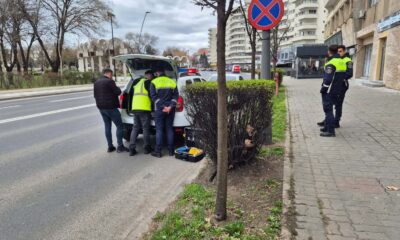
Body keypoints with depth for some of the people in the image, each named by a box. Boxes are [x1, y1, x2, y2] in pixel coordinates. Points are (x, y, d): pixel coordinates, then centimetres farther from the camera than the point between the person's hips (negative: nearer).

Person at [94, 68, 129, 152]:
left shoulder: (96, 82, 13)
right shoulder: (109, 81, -13)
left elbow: (95, 95, 21)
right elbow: (118, 92, -13)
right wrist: (117, 88, 6)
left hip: (101, 107, 8)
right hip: (110, 107, -8)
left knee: (107, 126, 13)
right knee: (119, 126, 0)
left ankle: (110, 146, 15)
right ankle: (120, 146, -2)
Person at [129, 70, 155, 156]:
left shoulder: (136, 82, 19)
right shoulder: (148, 82, -3)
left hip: (135, 108, 7)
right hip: (144, 109, -6)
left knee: (135, 128, 11)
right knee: (146, 129, 4)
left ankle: (132, 149, 7)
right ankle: (147, 148, 12)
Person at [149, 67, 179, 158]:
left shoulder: (154, 82, -1)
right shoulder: (172, 82, 8)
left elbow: (153, 96, -8)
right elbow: (176, 96, 1)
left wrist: (163, 107, -11)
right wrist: (170, 106, -8)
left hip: (159, 109, -3)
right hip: (170, 110, 3)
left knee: (159, 130, 1)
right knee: (169, 129, 9)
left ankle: (158, 151, 2)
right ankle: (171, 150, 12)